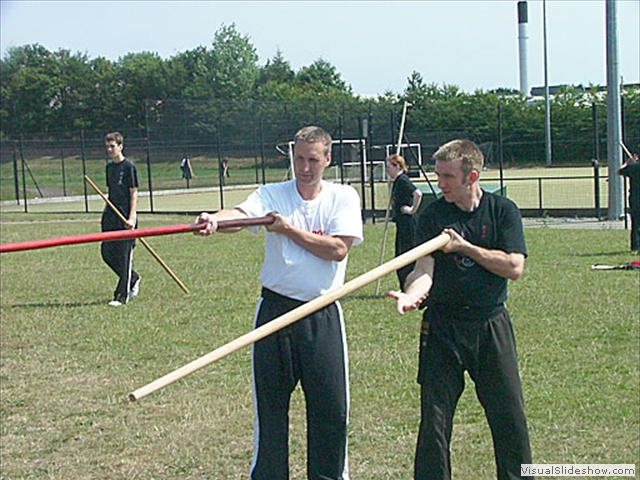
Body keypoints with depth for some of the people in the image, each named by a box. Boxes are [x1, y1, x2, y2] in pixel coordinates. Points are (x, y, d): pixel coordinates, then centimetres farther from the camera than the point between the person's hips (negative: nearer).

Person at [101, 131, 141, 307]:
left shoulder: (129, 167, -7)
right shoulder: (109, 166, 14)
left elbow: (133, 193, -10)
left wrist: (131, 217, -17)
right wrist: (105, 213, 16)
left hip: (125, 218, -8)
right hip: (111, 217, 8)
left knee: (124, 256, -4)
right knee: (107, 253, 7)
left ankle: (122, 296, 0)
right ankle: (133, 278, 27)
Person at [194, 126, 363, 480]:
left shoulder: (343, 197, 3)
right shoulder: (271, 195, 2)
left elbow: (337, 249, -11)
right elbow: (239, 215, -19)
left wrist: (289, 229, -14)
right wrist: (213, 220, -41)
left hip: (323, 317, 0)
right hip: (275, 310, 0)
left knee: (331, 407, 6)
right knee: (269, 405, 5)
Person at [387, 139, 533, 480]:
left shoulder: (503, 211, 0)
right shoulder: (432, 216, -1)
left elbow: (514, 267, -9)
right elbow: (424, 270, -10)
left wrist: (465, 247, -12)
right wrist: (411, 294, -31)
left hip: (492, 324, 1)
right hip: (443, 325, 0)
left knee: (509, 416, 6)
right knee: (435, 418, 0)